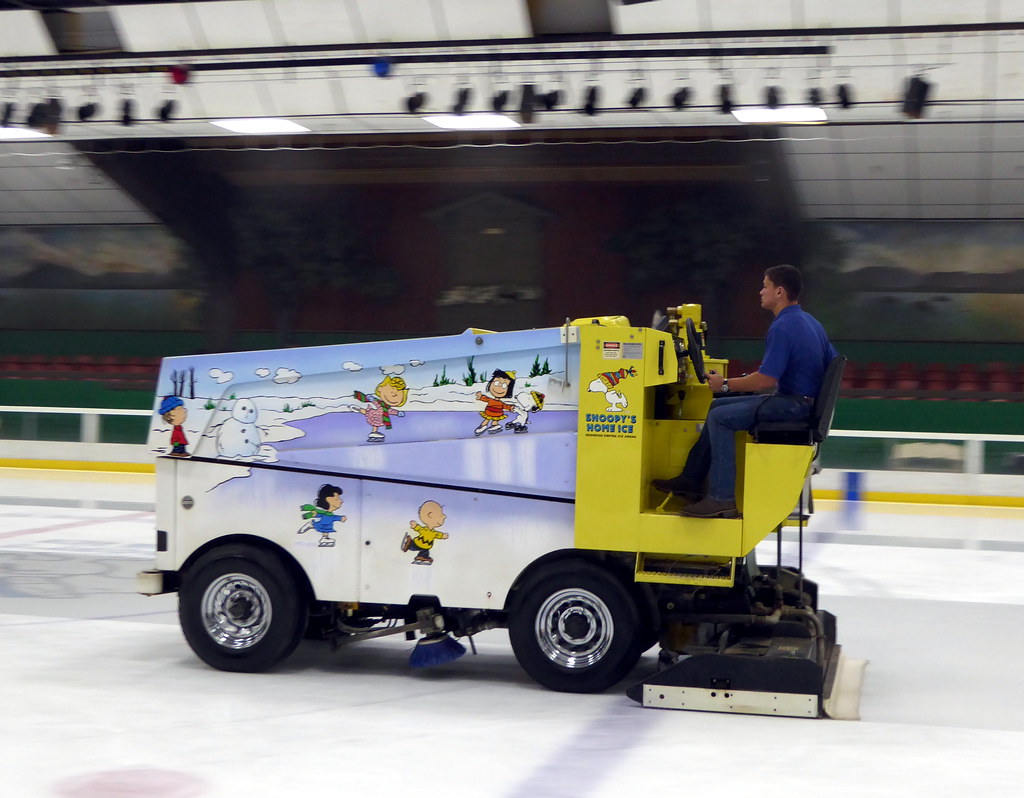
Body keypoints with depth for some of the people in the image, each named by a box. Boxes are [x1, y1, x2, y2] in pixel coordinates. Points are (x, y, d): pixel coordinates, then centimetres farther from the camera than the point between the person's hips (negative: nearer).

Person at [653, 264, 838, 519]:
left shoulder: (782, 327, -20)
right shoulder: (809, 321, 13)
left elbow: (765, 380, -26)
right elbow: (832, 362, 21)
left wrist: (725, 384, -12)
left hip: (791, 403, -11)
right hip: (802, 398, 11)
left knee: (720, 417, -18)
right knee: (718, 406, 13)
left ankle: (722, 498, -19)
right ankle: (691, 480, 14)